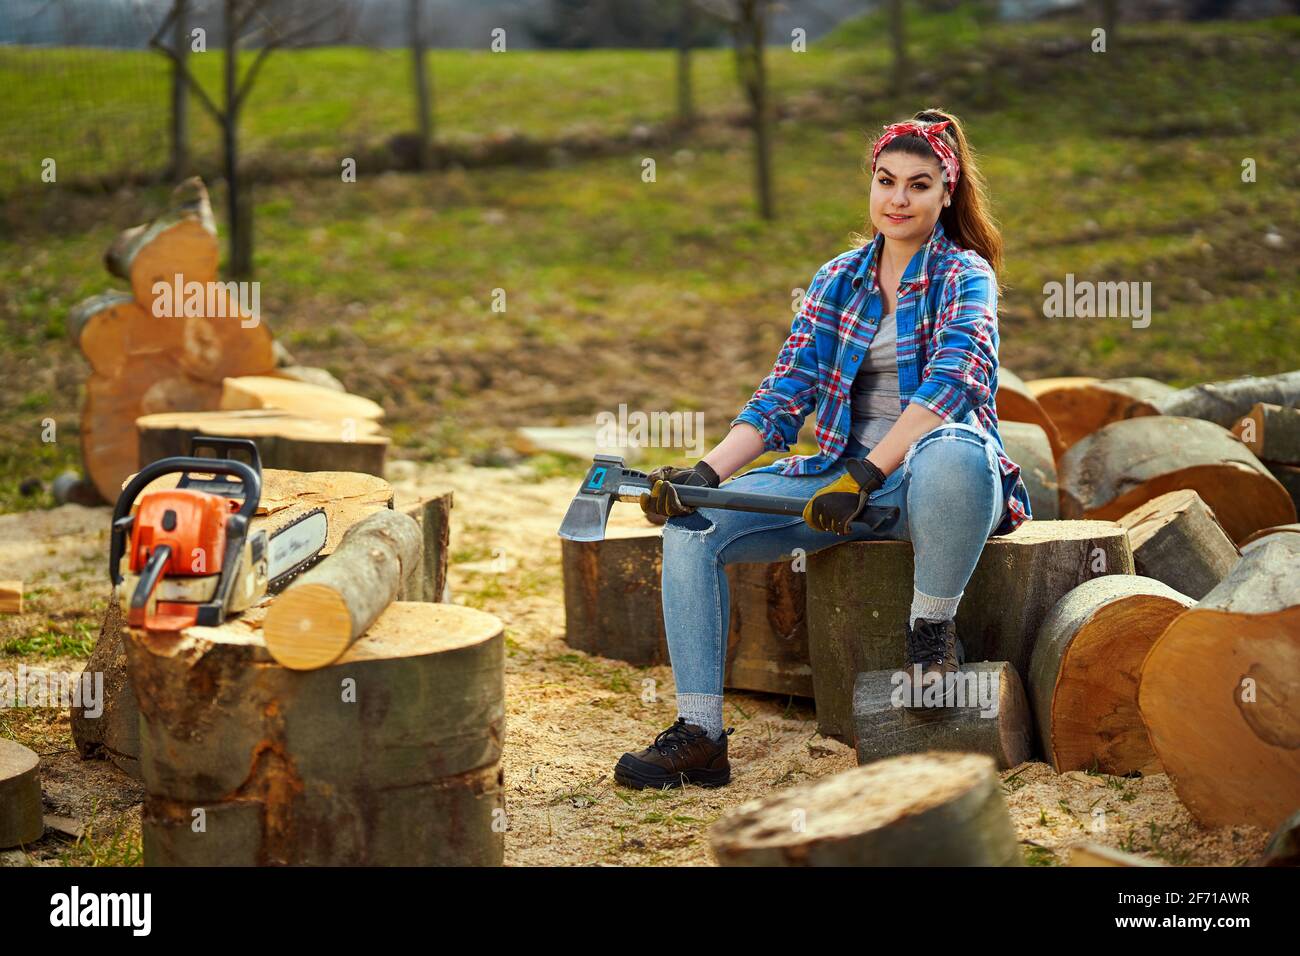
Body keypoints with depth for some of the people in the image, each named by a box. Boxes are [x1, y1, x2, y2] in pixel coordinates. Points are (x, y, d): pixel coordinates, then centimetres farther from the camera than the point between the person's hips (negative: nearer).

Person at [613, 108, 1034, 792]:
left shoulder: (964, 274, -2)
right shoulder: (837, 280, 13)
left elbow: (955, 377, -20)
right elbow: (787, 392, 6)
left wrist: (865, 474, -29)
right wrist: (705, 473, -10)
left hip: (927, 476, -5)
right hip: (844, 476, 5)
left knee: (952, 454, -43)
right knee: (690, 524, -12)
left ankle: (932, 631, -17)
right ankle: (699, 734, -12)